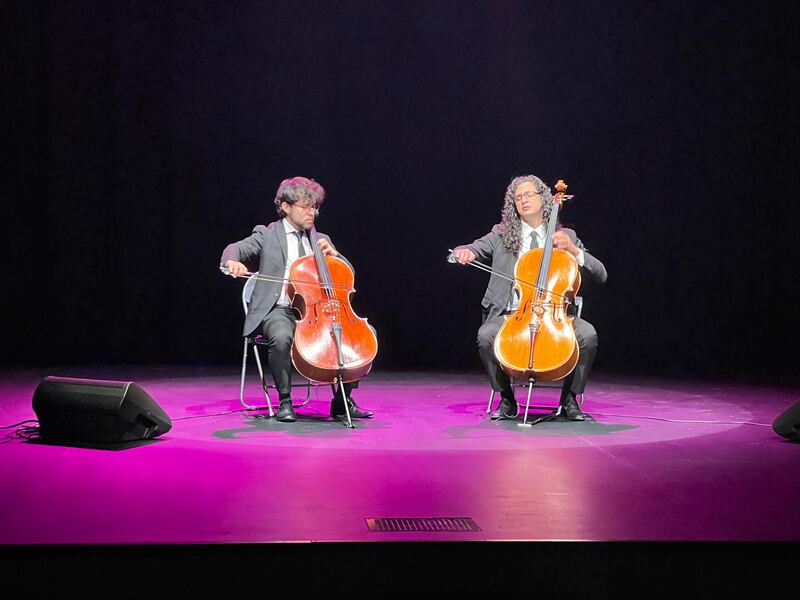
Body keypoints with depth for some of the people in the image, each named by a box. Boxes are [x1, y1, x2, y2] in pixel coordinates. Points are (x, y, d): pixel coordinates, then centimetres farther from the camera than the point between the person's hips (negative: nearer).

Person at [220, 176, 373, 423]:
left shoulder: (321, 240, 21)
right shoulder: (267, 234, 9)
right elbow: (235, 249, -4)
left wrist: (333, 254, 2)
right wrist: (233, 262, -27)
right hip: (279, 310, -4)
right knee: (282, 337, -38)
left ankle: (342, 401, -5)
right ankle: (285, 401, -19)